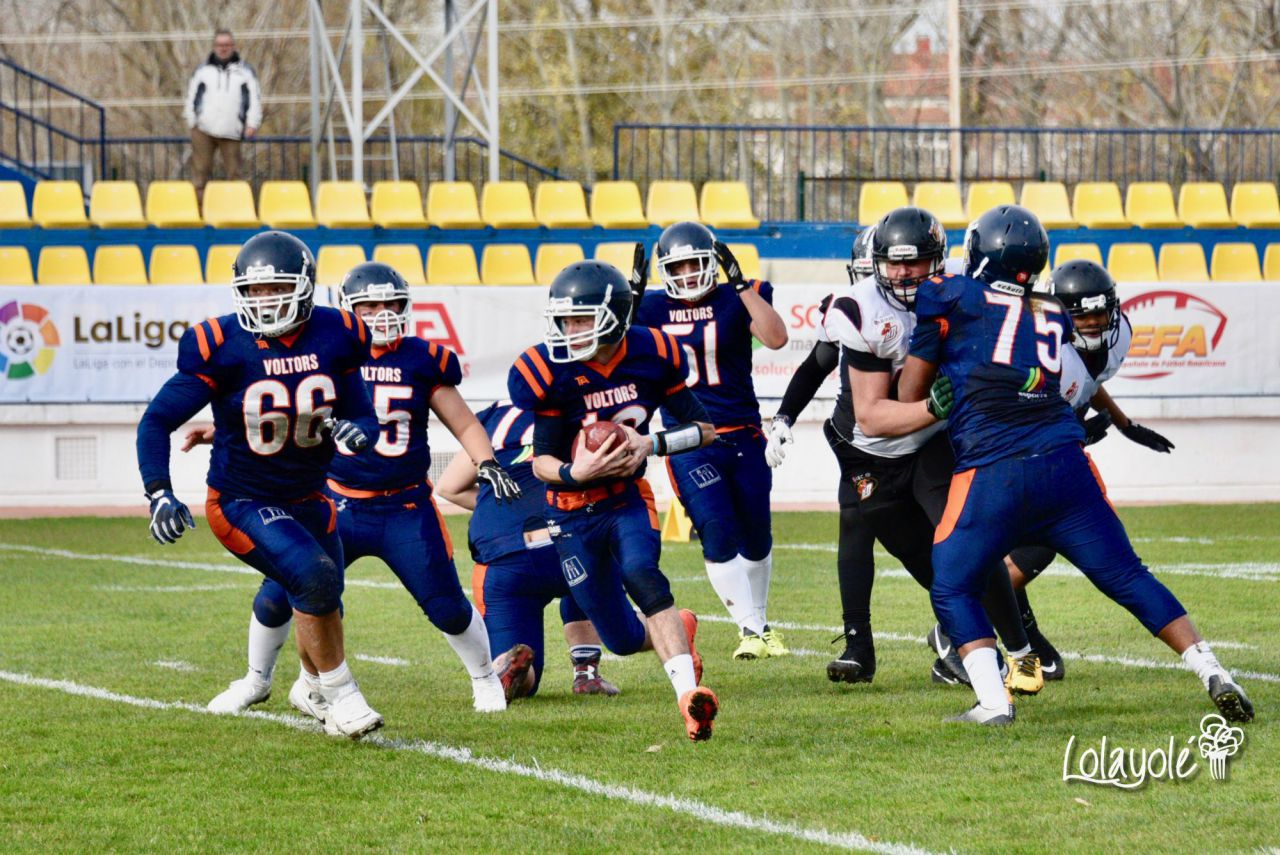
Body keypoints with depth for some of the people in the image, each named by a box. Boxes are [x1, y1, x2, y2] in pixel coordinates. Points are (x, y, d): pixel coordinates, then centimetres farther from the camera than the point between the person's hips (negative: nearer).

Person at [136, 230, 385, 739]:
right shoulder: (221, 346, -19)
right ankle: (340, 696, -7)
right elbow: (157, 421, -13)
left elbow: (364, 416, 1)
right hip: (242, 503, -5)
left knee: (322, 603, 16)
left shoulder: (335, 338, -9)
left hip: (308, 500, 5)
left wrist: (357, 430, -24)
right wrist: (159, 493, -24)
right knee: (314, 577, -26)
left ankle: (314, 686, 50)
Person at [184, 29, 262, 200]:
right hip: (203, 129, 1)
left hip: (231, 132, -1)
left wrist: (252, 124, -3)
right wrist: (191, 120, 7)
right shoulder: (203, 70, 12)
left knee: (233, 172, 1)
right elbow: (191, 96, 15)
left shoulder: (245, 71, 9)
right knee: (200, 170, -3)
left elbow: (255, 97, 7)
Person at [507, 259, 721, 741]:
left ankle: (688, 696, -40)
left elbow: (704, 428, -3)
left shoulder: (652, 356, -12)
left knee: (642, 576, -32)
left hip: (628, 497, 0)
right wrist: (576, 473, -34)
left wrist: (651, 444, -21)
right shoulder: (549, 372, -17)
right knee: (623, 639, 3)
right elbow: (541, 461, -12)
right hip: (573, 511, 0)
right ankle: (679, 630, 39)